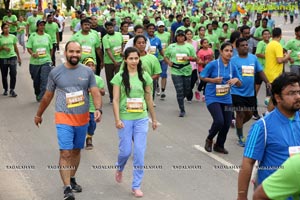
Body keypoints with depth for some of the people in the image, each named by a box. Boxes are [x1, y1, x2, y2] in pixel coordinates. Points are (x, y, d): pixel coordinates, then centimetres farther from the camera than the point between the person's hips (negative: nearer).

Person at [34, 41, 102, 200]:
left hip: (82, 119, 3)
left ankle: (72, 179, 35)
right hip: (64, 118, -3)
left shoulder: (87, 72, 0)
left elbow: (95, 93, -6)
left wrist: (98, 109, -24)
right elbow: (48, 96, 9)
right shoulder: (55, 72, -2)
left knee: (76, 151, 17)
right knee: (65, 153, -12)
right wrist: (38, 115, 16)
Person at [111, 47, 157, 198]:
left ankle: (136, 186, 9)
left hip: (141, 119, 2)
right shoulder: (119, 77, -3)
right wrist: (117, 119, -15)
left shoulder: (145, 76, 5)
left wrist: (154, 119, 14)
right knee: (126, 151, 2)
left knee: (139, 153, -1)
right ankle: (120, 168, 39)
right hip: (125, 119, -2)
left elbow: (149, 99, 11)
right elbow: (115, 100, -6)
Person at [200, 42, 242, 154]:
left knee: (227, 124, 6)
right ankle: (209, 140, 12)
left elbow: (240, 84, 9)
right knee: (219, 121, -18)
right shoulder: (213, 64, -11)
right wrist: (213, 80, -19)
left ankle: (219, 145, 31)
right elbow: (202, 77, -4)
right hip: (212, 97, -5)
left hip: (226, 98, 5)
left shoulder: (233, 67, 2)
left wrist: (236, 79, -14)